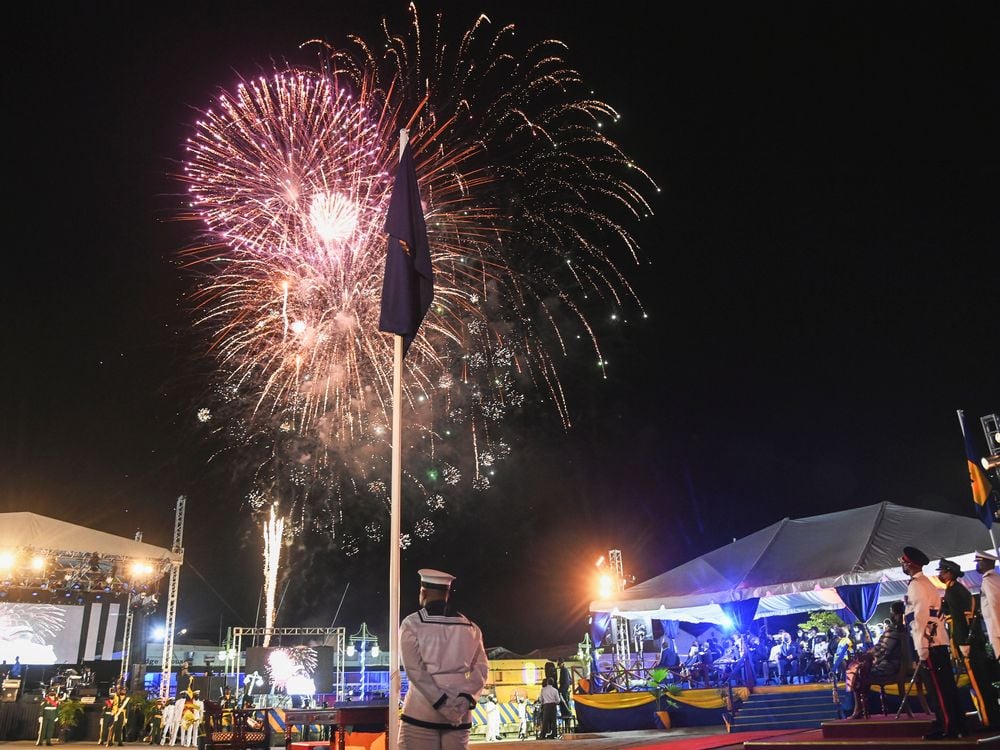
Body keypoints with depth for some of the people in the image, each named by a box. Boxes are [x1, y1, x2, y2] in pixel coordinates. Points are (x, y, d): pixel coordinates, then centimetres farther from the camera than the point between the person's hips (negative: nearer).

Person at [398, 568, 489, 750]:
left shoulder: (412, 623, -1)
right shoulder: (470, 626, 10)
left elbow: (414, 669, -11)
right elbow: (481, 669, 2)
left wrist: (442, 704, -13)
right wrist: (465, 700, -7)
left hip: (422, 711, -4)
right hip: (459, 713, 4)